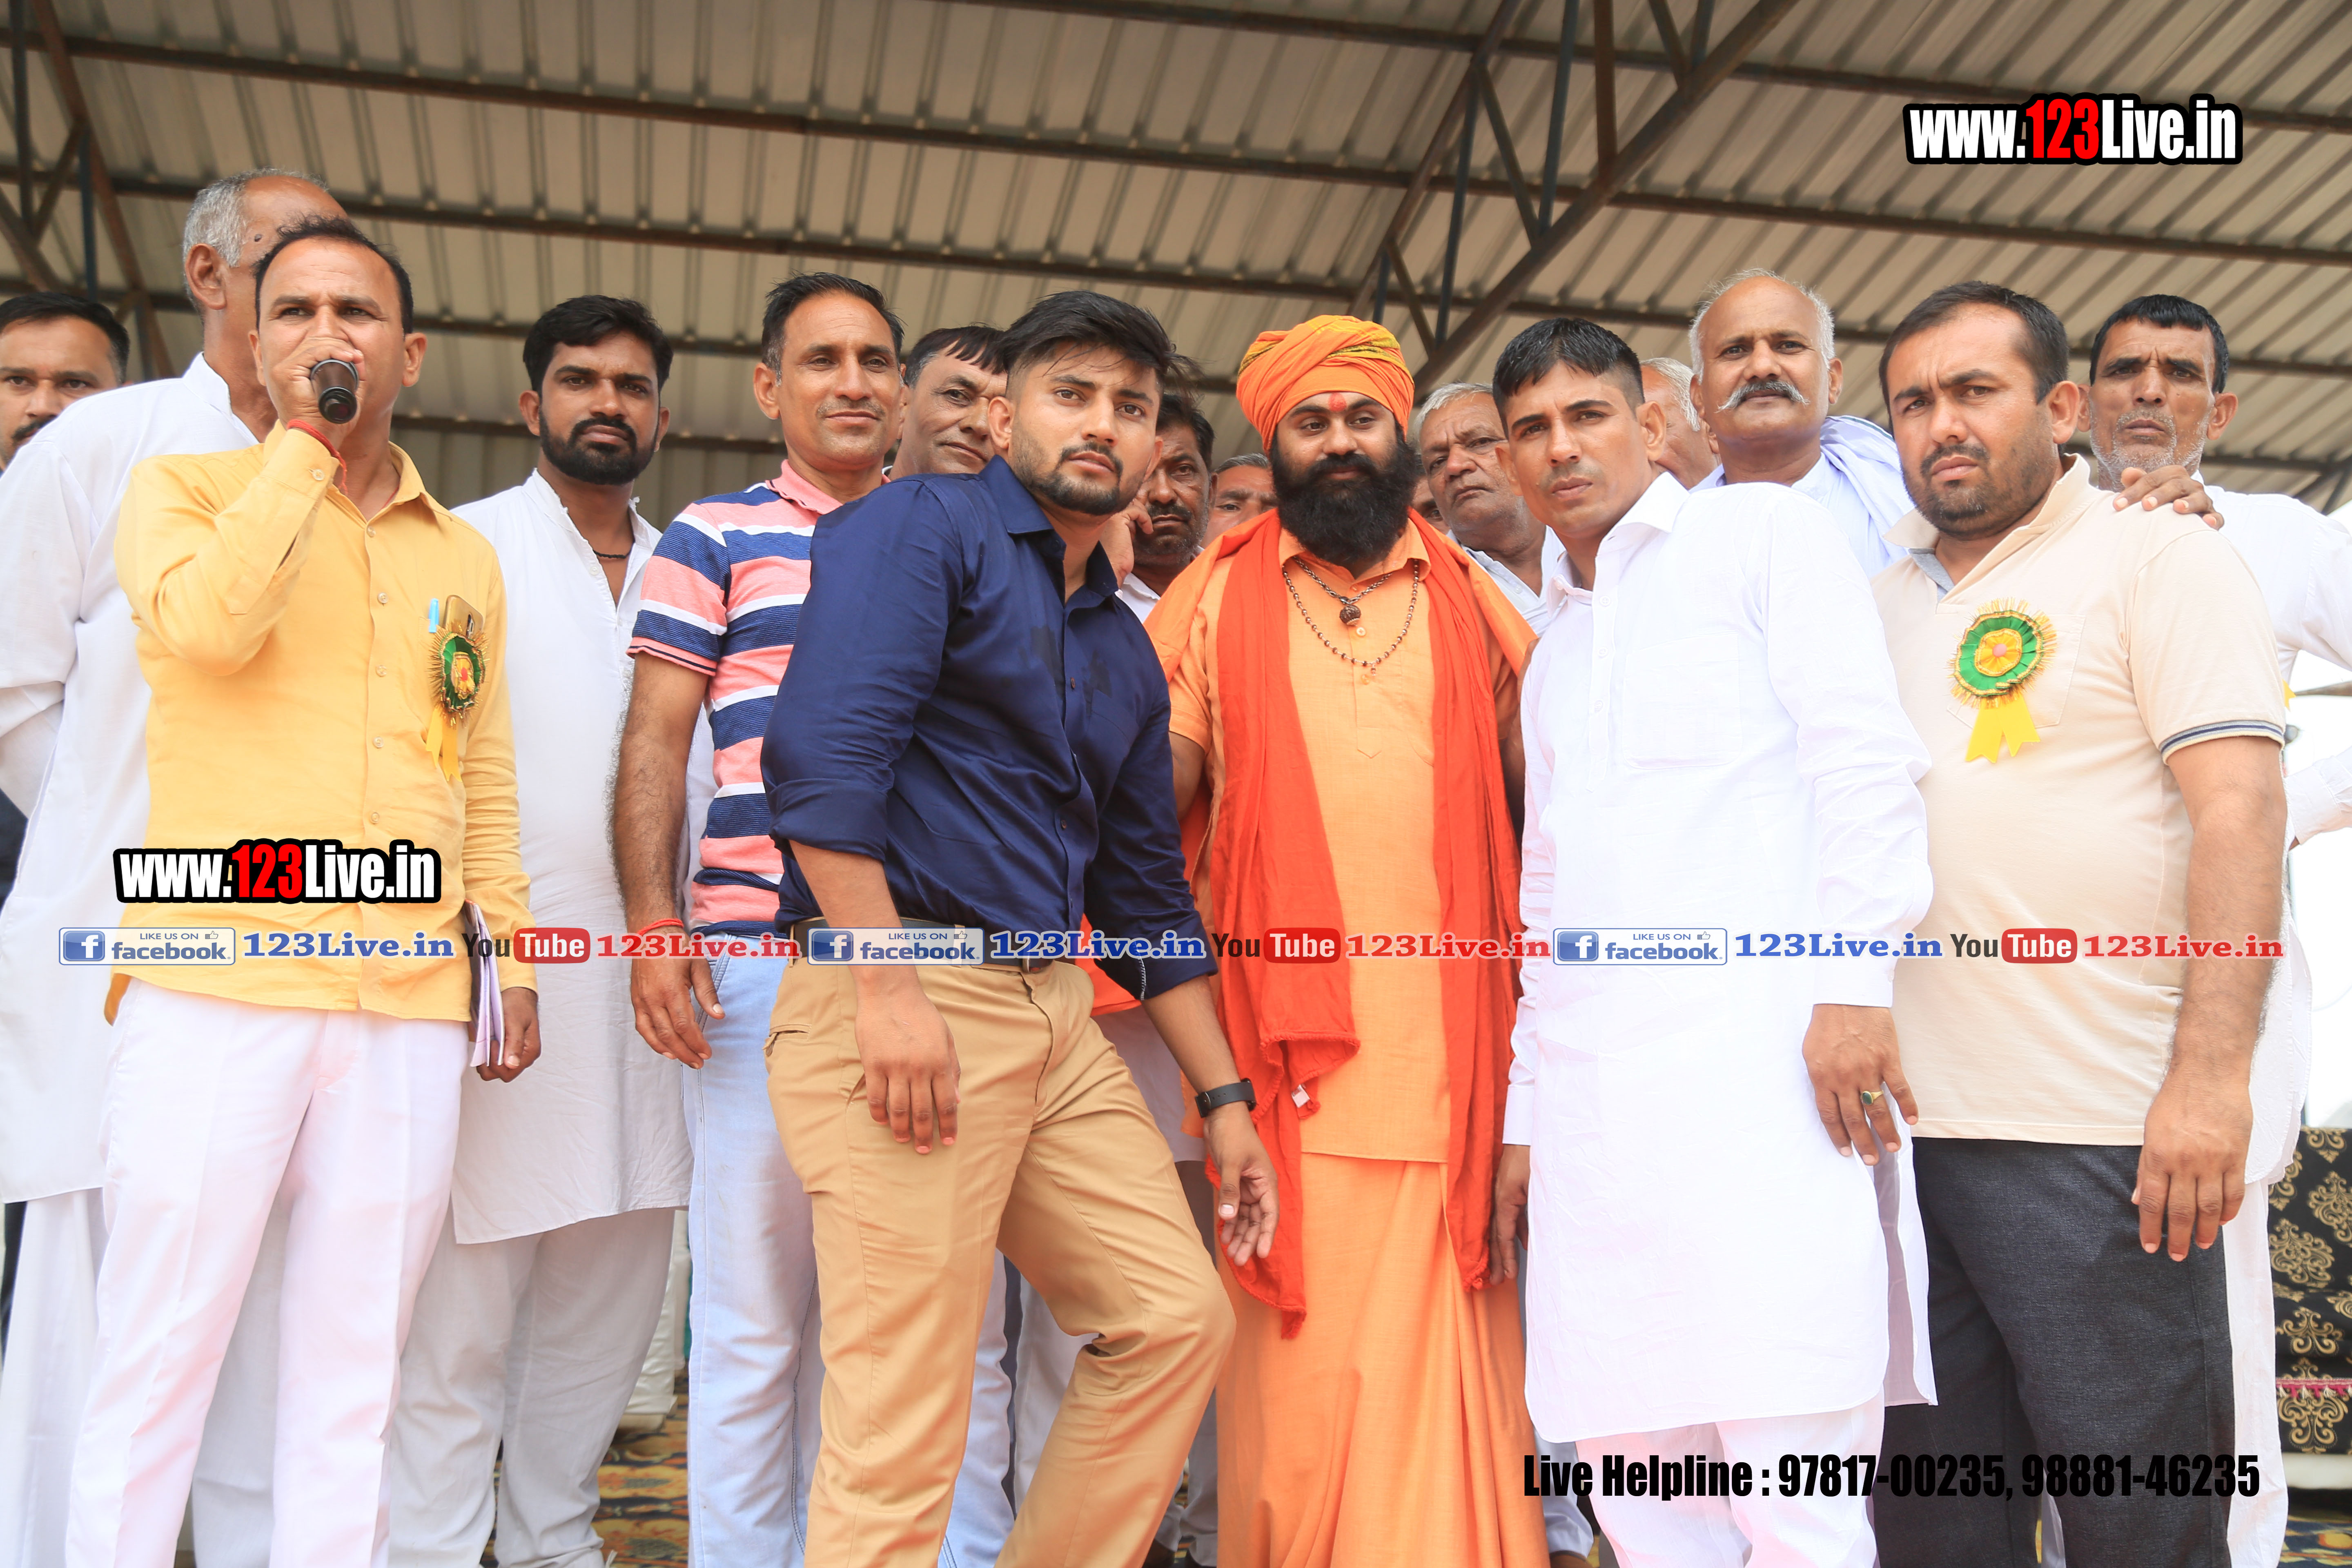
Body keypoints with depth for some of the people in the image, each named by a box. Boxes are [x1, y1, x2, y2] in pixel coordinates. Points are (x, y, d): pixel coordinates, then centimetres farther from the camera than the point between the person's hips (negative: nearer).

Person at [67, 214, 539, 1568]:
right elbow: (209, 623, -14)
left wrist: (512, 949, 10)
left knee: (353, 1376, 6)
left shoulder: (466, 557, 19)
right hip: (216, 988, -3)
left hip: (409, 1007, 3)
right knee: (159, 1360, -1)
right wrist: (305, 440, -5)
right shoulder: (184, 487, 9)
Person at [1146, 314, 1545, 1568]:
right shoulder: (1215, 599, 11)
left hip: (1448, 1057, 1)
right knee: (1298, 1372, 1)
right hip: (1286, 1061, -1)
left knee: (1446, 1383, 2)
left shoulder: (1473, 602, 14)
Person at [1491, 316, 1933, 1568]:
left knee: (1790, 1465, -11)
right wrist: (1525, 1113, 20)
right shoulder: (1553, 649, 26)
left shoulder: (1763, 533, 9)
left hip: (1759, 1044, -6)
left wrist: (1854, 978, -15)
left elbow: (1865, 758, -4)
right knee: (1627, 1450, 5)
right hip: (1591, 1084, 7)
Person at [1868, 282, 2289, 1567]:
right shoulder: (1881, 601, 17)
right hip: (1905, 1126, 5)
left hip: (2098, 1135, -5)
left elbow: (2240, 810, -9)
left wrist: (2212, 1074, -18)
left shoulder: (2157, 558, 1)